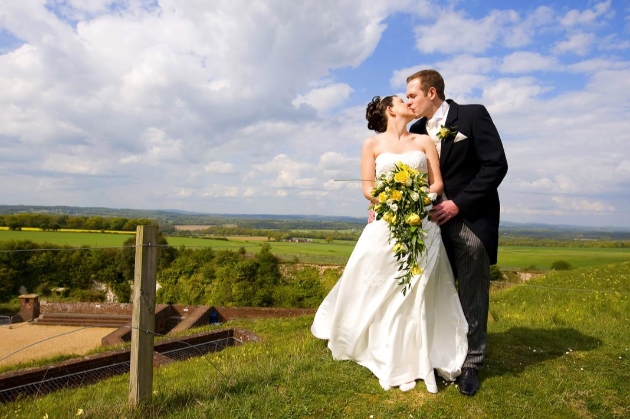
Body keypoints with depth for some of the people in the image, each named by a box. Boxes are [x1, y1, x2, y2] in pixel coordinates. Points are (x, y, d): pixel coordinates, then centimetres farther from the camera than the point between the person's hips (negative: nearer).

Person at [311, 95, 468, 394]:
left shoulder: (424, 141, 11)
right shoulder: (373, 144, 6)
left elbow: (438, 183, 5)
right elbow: (368, 188, -1)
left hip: (422, 224, 2)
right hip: (386, 224, -1)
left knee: (419, 292, 1)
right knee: (382, 292, 2)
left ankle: (418, 358, 13)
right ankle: (389, 360, 17)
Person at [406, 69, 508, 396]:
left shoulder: (473, 115, -5)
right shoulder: (417, 131, 9)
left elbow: (496, 165, -10)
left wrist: (458, 203, -15)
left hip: (471, 220, -4)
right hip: (435, 221, 4)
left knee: (472, 295, 3)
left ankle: (470, 364, 16)